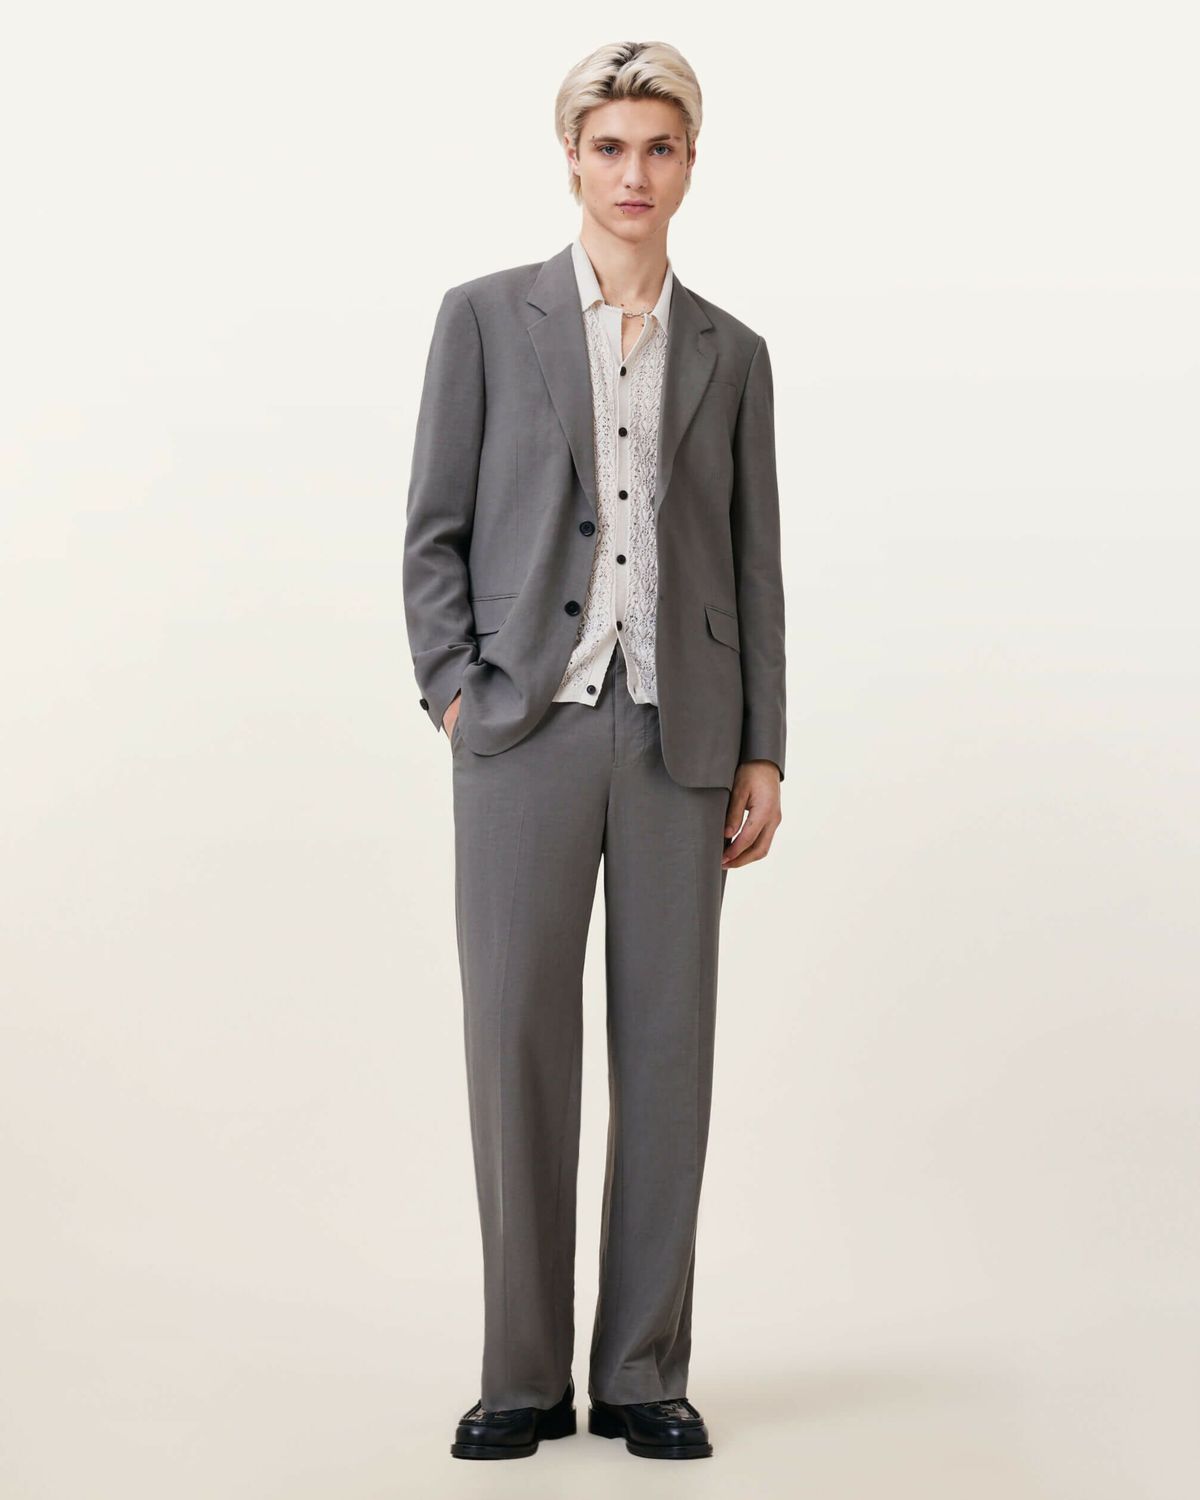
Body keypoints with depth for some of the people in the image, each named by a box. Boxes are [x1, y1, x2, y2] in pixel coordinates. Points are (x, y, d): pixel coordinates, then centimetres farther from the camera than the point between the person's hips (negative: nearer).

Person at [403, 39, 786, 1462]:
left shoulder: (729, 353, 12)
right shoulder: (487, 318, 5)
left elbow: (753, 564, 11)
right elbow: (435, 531, 4)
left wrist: (762, 753, 5)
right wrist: (455, 693, -7)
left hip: (680, 736, 2)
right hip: (528, 724, -2)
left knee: (667, 1051, 3)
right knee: (517, 1043, -1)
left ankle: (645, 1373, 13)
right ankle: (523, 1376, 10)